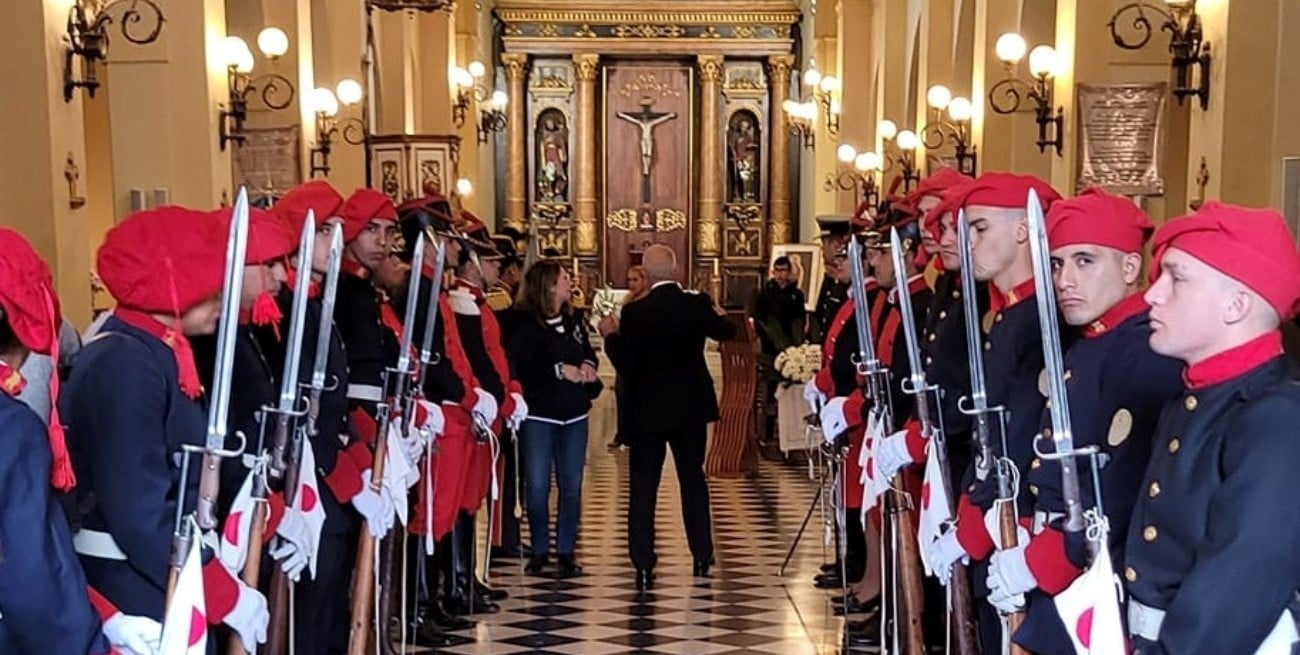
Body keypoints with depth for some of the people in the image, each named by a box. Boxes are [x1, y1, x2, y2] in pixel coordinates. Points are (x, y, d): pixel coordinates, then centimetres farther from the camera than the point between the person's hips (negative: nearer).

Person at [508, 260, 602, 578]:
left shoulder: (574, 320, 9)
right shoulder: (525, 324, -9)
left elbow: (588, 351, 21)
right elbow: (518, 368, -17)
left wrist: (588, 365, -1)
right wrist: (559, 371, -18)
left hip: (574, 414, 5)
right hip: (538, 414, -5)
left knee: (571, 486, 6)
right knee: (538, 485, -2)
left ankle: (566, 550, 16)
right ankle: (540, 549, 14)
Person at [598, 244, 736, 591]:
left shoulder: (634, 312, -14)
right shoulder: (699, 304, -6)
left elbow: (625, 365, -12)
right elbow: (726, 331, 14)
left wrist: (611, 335, 3)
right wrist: (720, 315, 35)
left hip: (647, 410, -3)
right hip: (691, 407, 3)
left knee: (643, 487, 3)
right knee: (693, 478, 16)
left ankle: (643, 565, 0)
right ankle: (702, 556, 21)